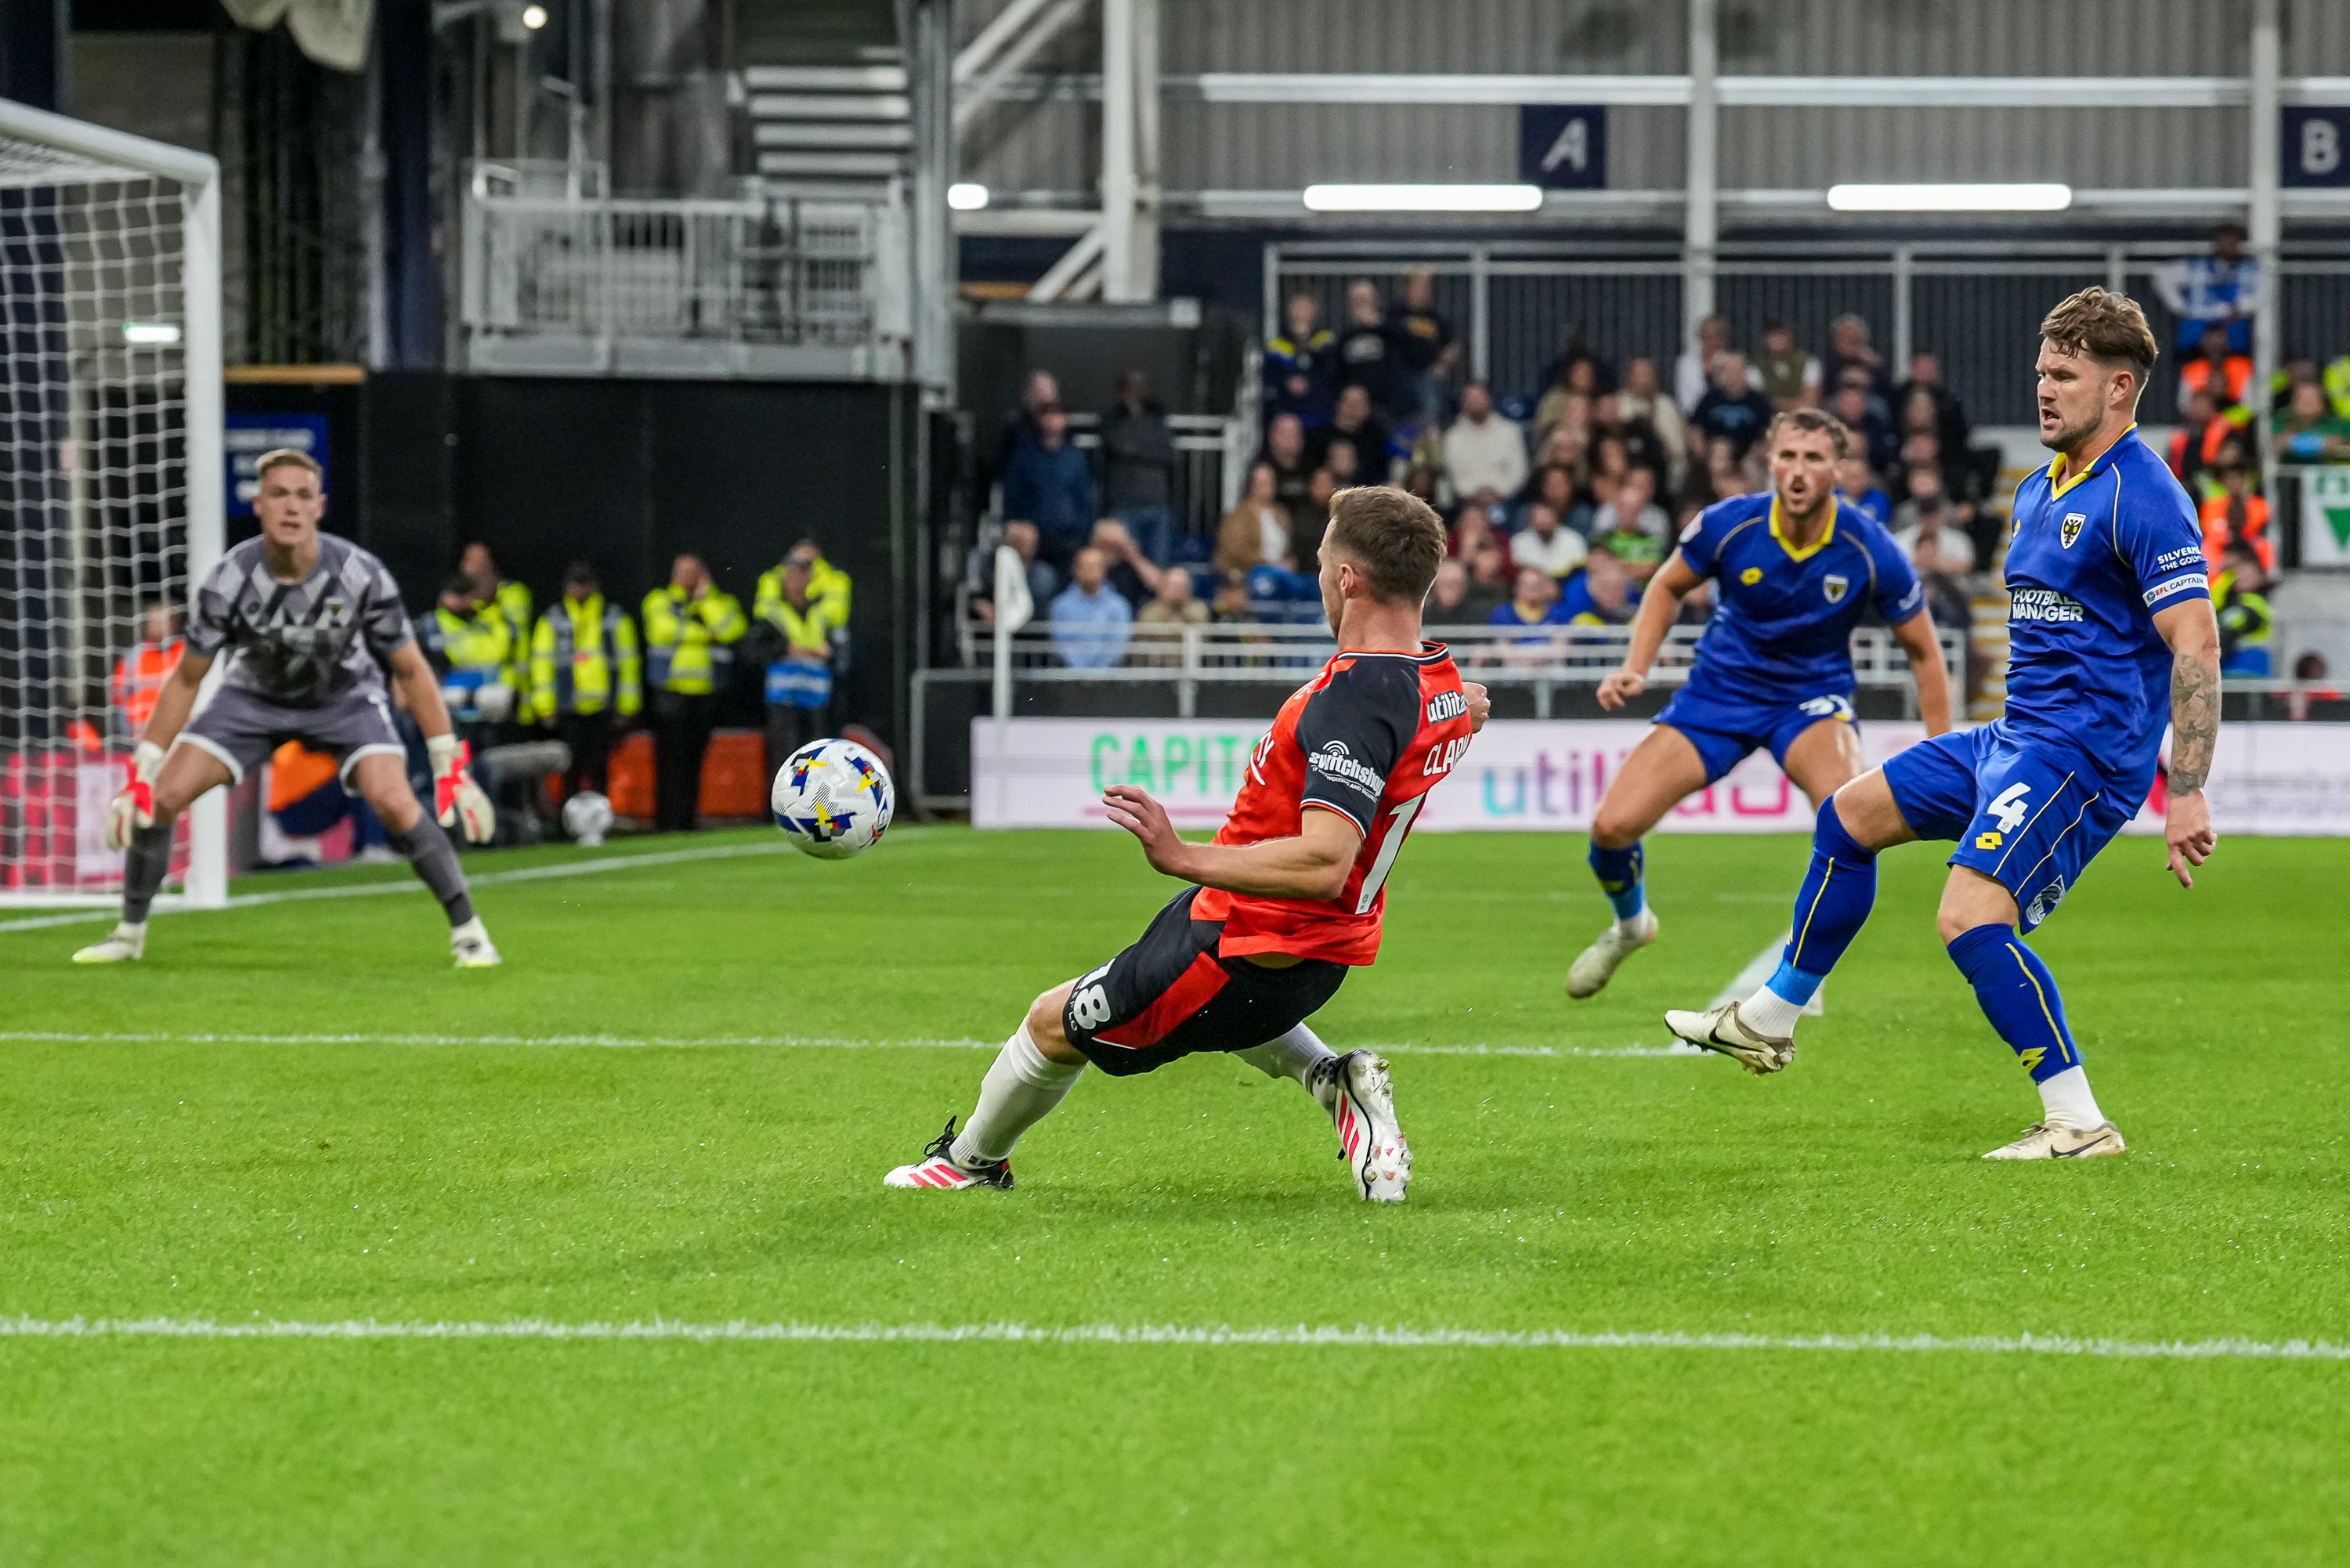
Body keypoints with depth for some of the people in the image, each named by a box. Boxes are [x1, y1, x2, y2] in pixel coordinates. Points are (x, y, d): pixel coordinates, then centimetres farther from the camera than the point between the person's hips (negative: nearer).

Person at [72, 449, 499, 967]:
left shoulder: (361, 576, -28)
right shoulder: (229, 579, -25)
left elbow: (411, 672, -14)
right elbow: (185, 679, -11)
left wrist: (451, 768, -15)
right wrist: (141, 773, -12)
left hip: (345, 696, -2)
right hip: (253, 695, 2)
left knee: (394, 802, -26)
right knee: (161, 796, -12)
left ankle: (468, 931, -11)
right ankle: (129, 934, 9)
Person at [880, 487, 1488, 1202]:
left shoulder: (1356, 700, -34)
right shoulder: (1445, 683, -6)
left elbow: (1322, 864, -43)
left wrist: (1183, 856, -44)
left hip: (1248, 950, -9)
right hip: (1317, 954, 9)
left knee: (1053, 1026, 15)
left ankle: (972, 1160, 41)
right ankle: (1333, 1080, 18)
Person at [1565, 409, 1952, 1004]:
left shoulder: (1871, 551, -19)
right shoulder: (1727, 526, -17)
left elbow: (1922, 650, -4)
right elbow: (1669, 586, 5)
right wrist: (1635, 666, -8)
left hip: (1812, 698, -1)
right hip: (1720, 691, 1)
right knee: (1613, 825, -12)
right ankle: (1630, 924, 26)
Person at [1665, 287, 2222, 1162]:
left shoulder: (2142, 497, -16)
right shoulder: (2039, 491, 14)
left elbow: (2196, 643, -22)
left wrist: (2188, 795, -26)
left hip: (2082, 751, -10)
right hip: (2018, 734, 10)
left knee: (1970, 918, -23)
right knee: (1850, 813, 18)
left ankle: (2078, 1122, -16)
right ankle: (1769, 1020, 32)